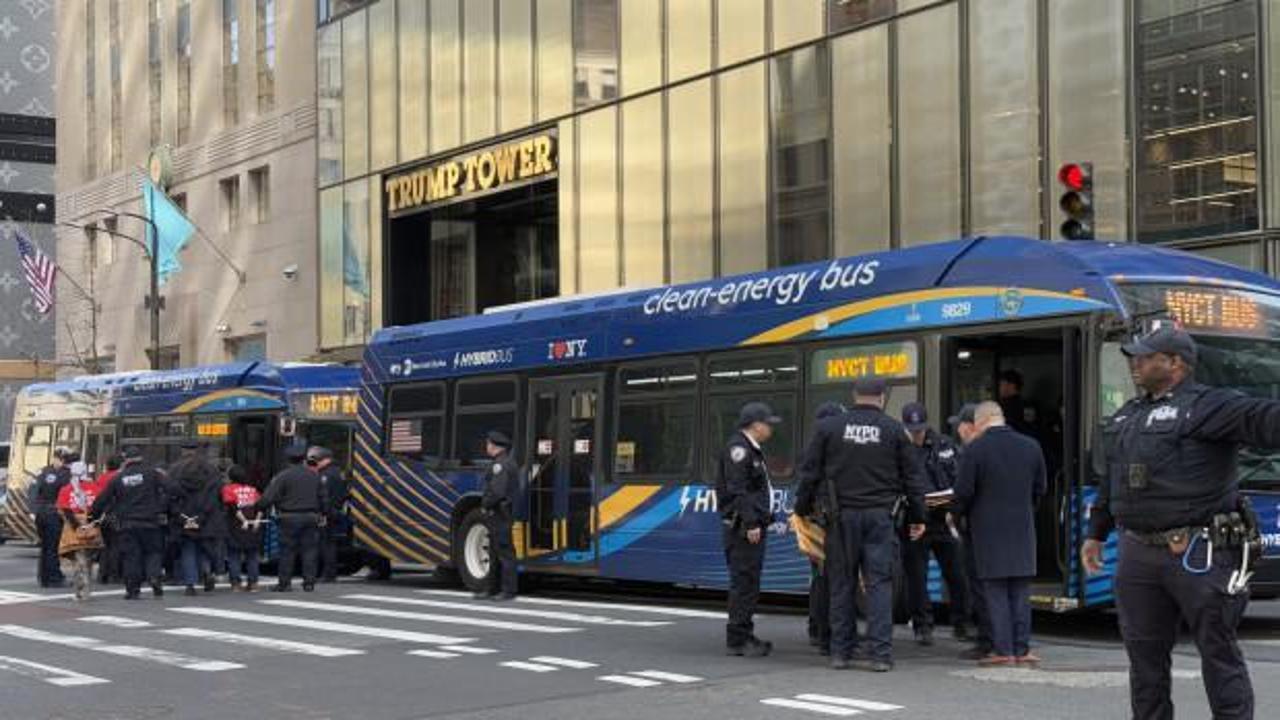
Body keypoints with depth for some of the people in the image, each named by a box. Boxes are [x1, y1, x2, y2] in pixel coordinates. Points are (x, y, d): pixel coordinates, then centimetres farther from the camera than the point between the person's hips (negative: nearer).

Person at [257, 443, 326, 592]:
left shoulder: (283, 476, -7)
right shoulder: (314, 476, 9)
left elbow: (268, 498, -12)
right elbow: (323, 499, 14)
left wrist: (255, 507, -1)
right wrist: (321, 513, 25)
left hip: (290, 518, -4)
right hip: (310, 517, 4)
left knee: (287, 552, 2)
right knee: (309, 551, 6)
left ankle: (284, 583, 4)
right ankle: (309, 582, 6)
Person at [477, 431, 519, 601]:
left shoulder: (500, 464, -16)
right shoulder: (509, 463, 17)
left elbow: (496, 491, -24)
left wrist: (485, 505, -9)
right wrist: (487, 505, 13)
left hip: (499, 514, -11)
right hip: (505, 513, 11)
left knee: (504, 551, -9)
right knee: (495, 553, 16)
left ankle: (509, 590, -8)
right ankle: (493, 588, 22)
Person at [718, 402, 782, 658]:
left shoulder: (752, 450, 20)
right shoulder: (738, 448, -13)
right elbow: (738, 491, -20)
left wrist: (762, 518, 18)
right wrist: (750, 523, -23)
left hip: (752, 526, 10)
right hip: (743, 528, -10)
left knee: (748, 583, 13)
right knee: (744, 582, -9)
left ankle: (744, 636, 19)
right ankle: (738, 640, -7)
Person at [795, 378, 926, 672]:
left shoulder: (829, 427, 2)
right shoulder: (894, 430, 2)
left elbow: (811, 474, 4)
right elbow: (912, 477, 5)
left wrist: (802, 510, 13)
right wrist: (917, 517, 13)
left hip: (843, 515, 1)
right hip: (880, 516, -1)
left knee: (842, 584, 8)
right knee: (879, 583, 1)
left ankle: (842, 650, 11)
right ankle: (880, 652, -4)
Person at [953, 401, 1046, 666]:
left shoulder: (976, 448, -11)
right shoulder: (1031, 447, 4)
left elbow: (963, 492, -11)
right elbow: (1040, 488, 9)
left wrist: (964, 511, 8)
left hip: (989, 528, -4)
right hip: (1023, 528, 4)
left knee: (996, 592, 2)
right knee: (1021, 591, 10)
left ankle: (1003, 650, 1)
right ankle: (1021, 648, 10)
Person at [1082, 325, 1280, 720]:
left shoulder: (1206, 406, -8)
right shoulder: (1127, 415, 18)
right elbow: (1112, 479, 27)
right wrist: (1095, 533, 32)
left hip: (1198, 555, -7)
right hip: (1139, 556, 8)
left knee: (1218, 651, -1)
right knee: (1145, 654, 12)